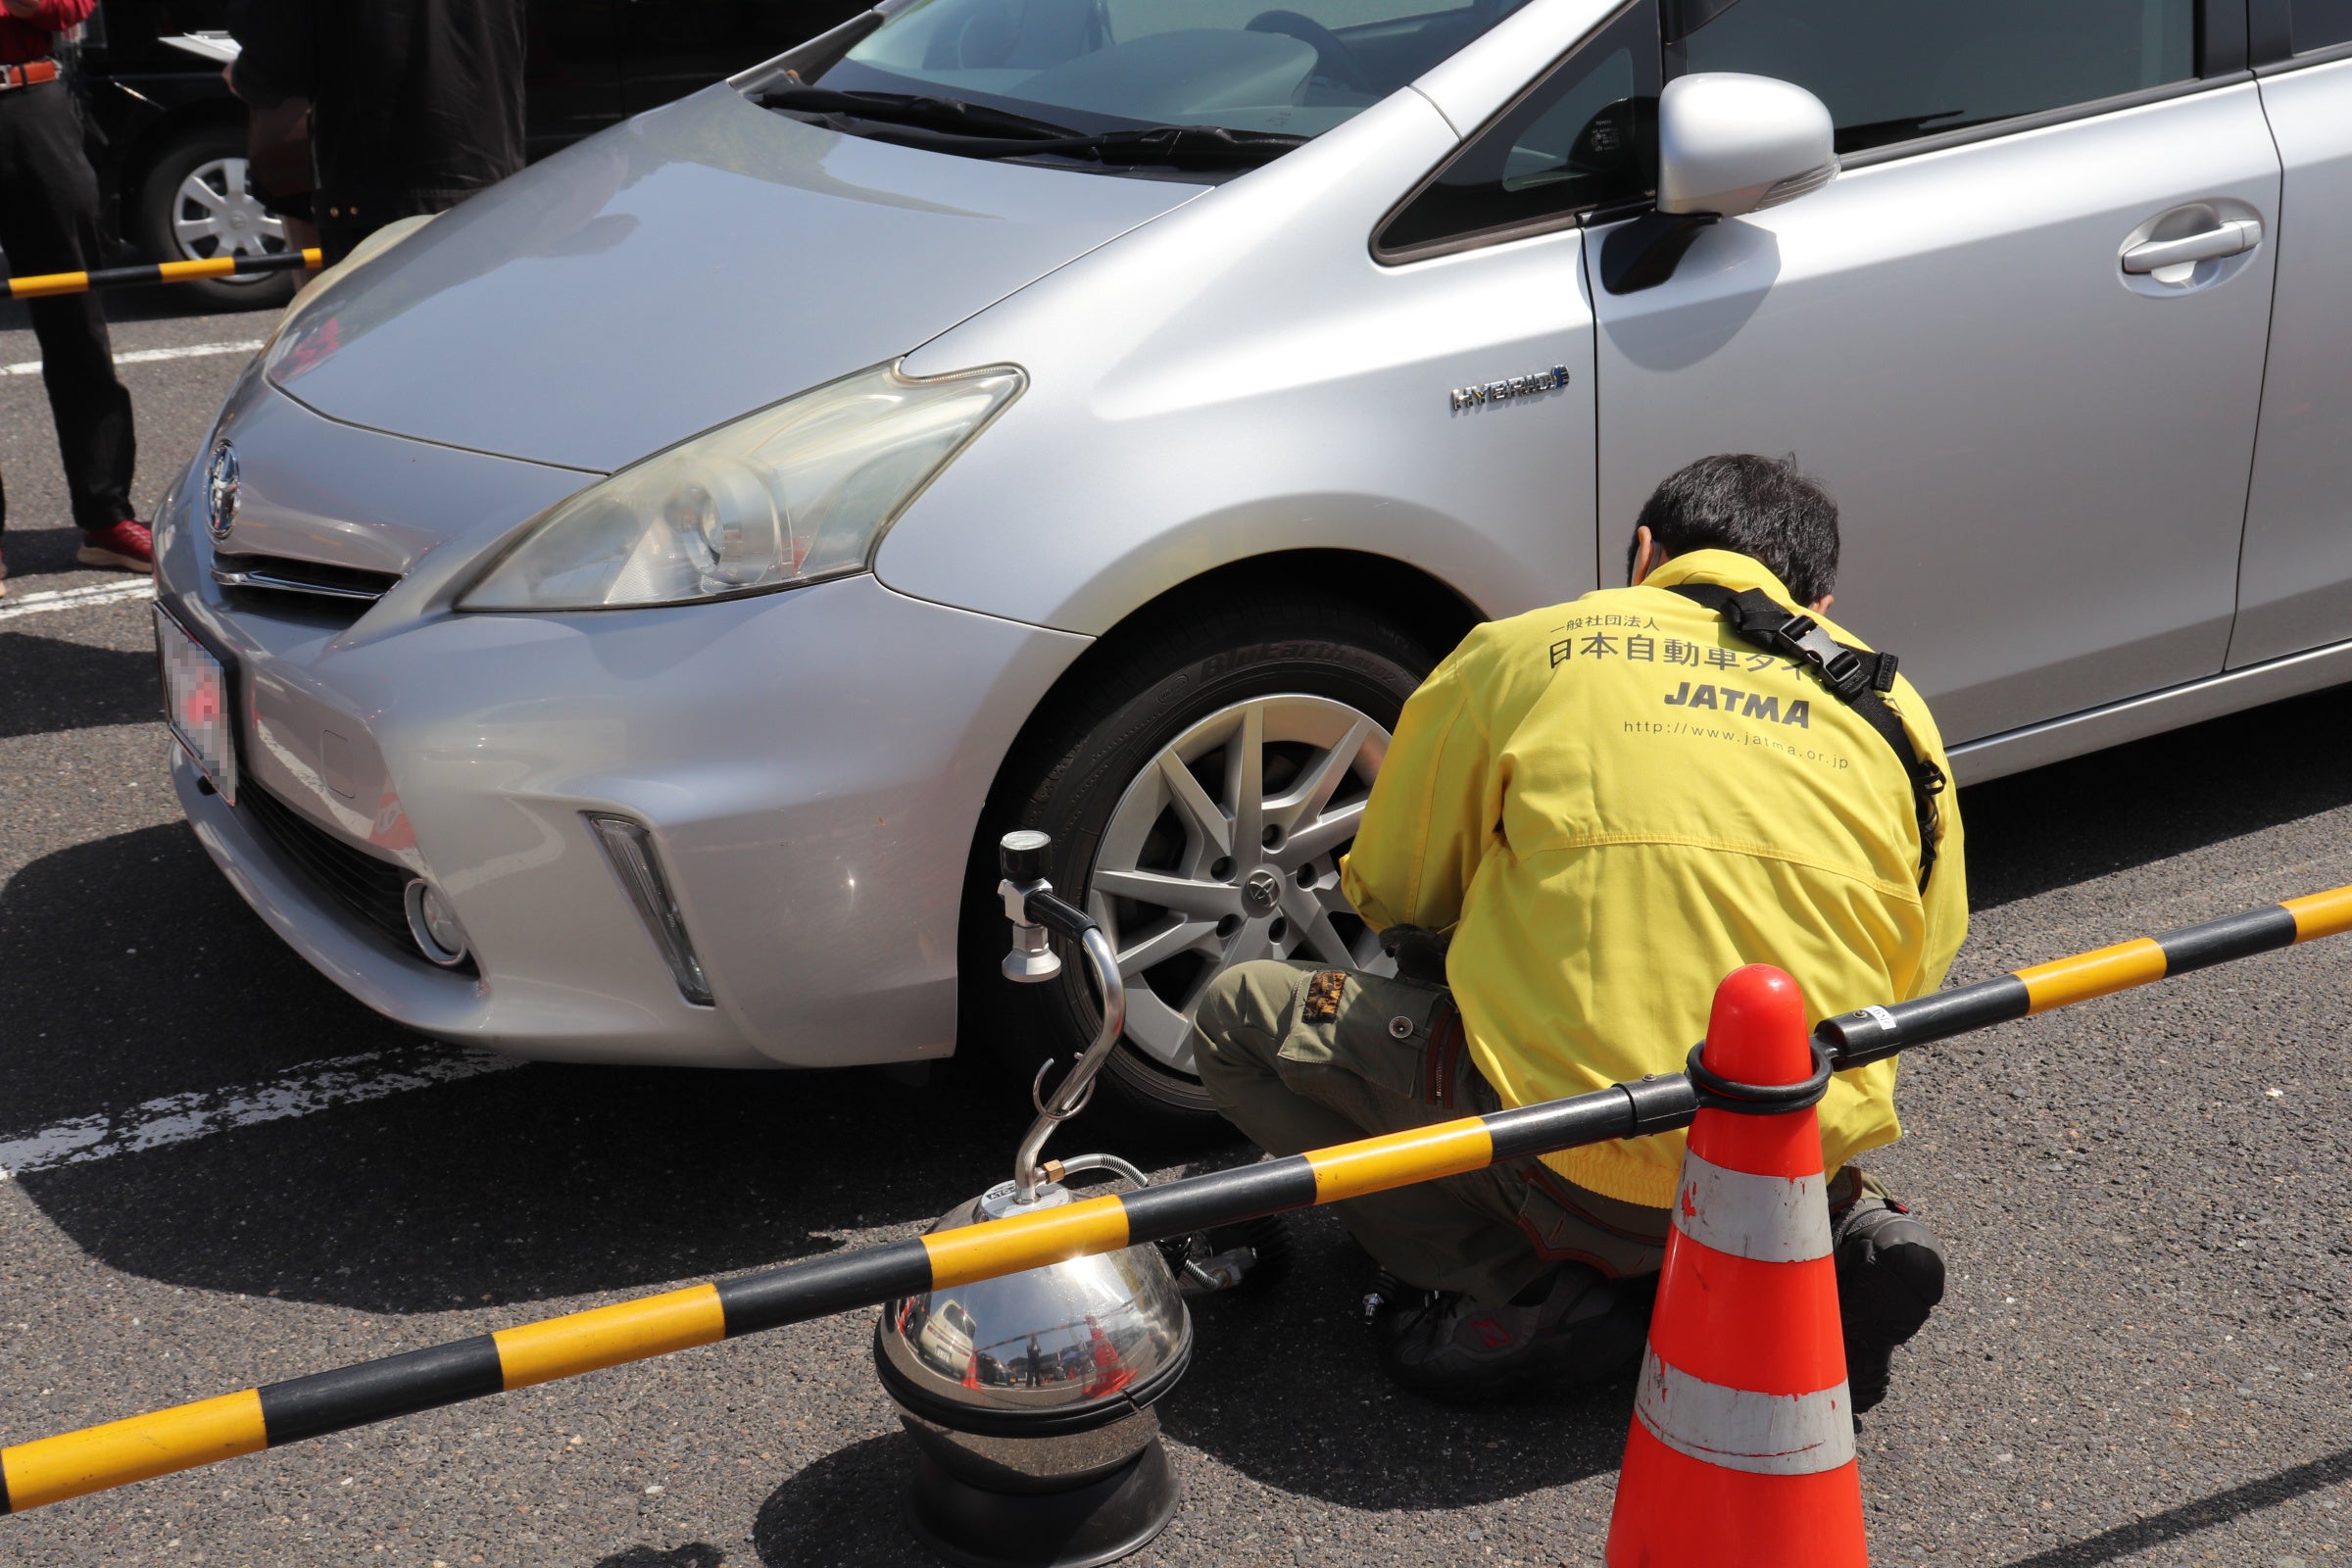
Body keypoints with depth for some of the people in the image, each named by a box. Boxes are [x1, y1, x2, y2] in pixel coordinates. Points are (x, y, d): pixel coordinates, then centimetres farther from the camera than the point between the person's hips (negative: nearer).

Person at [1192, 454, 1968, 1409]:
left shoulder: (1523, 652, 5)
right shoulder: (1893, 710, 12)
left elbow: (1393, 896, 15)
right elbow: (1917, 967, 19)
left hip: (1582, 1170, -5)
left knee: (1239, 1019, 11)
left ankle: (1534, 1290, -2)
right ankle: (1840, 1233, 8)